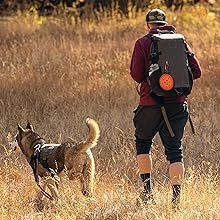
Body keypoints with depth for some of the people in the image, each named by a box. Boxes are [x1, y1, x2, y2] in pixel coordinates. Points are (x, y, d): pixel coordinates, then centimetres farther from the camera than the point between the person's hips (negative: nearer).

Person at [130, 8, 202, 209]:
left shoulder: (143, 43, -2)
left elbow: (136, 75, -8)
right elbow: (196, 71, 3)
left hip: (151, 102, -2)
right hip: (177, 103, 2)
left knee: (143, 142, 19)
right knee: (175, 149, 5)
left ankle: (148, 189, 10)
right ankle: (176, 196, -6)